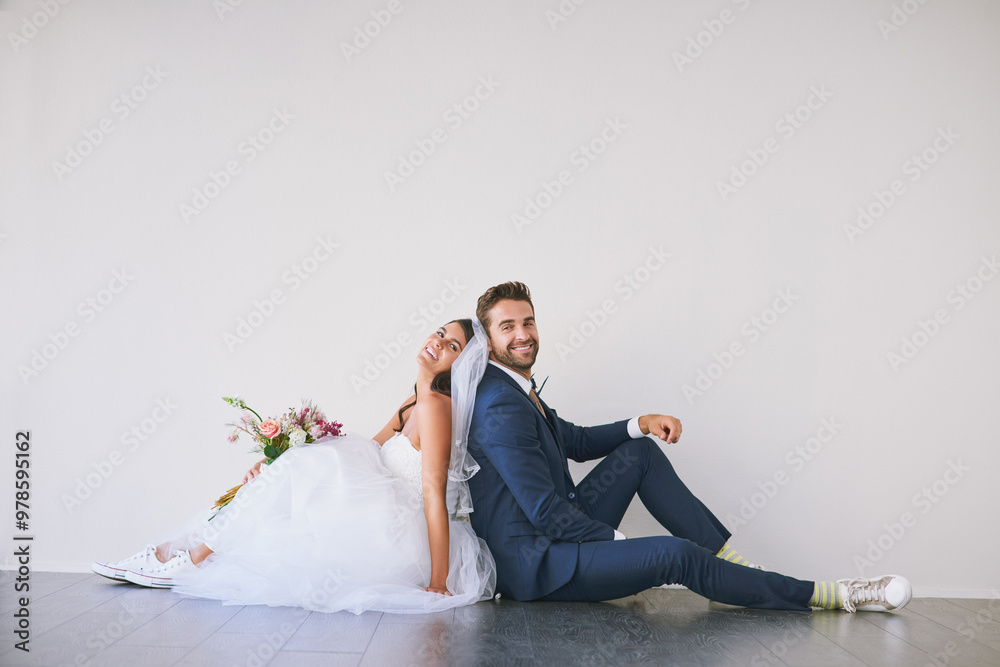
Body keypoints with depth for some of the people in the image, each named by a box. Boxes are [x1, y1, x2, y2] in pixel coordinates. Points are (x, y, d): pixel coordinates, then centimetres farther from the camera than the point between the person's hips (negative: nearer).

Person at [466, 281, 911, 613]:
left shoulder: (516, 389, 11)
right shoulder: (500, 406, -22)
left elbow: (577, 441, 21)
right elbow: (544, 511, -24)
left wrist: (641, 425, 4)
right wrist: (623, 545, -15)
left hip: (557, 531, 11)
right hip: (534, 565, -11)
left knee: (640, 452, 7)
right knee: (674, 554, -24)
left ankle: (731, 565, 4)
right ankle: (834, 596, -10)